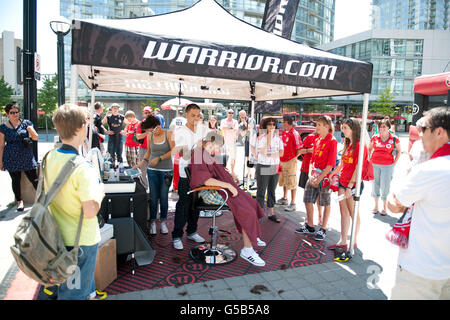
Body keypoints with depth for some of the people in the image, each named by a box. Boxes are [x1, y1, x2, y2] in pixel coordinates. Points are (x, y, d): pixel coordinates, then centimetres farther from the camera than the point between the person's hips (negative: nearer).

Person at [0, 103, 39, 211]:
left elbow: (36, 138, 1)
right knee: (15, 180, 9)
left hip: (27, 157, -1)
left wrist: (30, 129, -19)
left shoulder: (26, 123, 3)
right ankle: (19, 201, 22)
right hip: (12, 159, 1)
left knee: (34, 179, -3)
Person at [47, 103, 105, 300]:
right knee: (75, 293, 12)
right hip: (81, 240, -8)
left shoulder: (49, 158, -3)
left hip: (58, 236, 8)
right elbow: (90, 211, -28)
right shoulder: (83, 168, -27)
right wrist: (100, 191, -11)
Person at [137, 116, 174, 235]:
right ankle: (153, 222, 14)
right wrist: (144, 160, -1)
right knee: (153, 197, 2)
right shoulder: (150, 136, 4)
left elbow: (173, 151, -9)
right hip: (152, 170, 2)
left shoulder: (169, 134, -5)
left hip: (166, 170, -2)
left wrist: (159, 158, -16)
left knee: (164, 196, 3)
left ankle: (163, 221, 19)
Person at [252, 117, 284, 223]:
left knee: (272, 191, 13)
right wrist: (269, 138, -20)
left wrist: (270, 155, -13)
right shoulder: (261, 137, -8)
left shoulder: (278, 138, 6)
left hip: (275, 168, 5)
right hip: (263, 168, -5)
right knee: (261, 191, 2)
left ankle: (271, 213, 22)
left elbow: (281, 153, 0)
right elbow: (264, 152, -20)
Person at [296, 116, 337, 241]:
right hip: (313, 176, 7)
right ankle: (309, 226, 25)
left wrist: (319, 179, -16)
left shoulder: (332, 141, -11)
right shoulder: (317, 140, 12)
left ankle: (323, 229, 18)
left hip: (324, 176, -7)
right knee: (308, 200, 10)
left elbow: (331, 164, -15)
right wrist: (310, 175, 2)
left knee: (325, 204, 6)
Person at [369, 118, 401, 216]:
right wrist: (369, 159, 7)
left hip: (387, 166, -2)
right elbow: (369, 149, 17)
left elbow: (399, 151, 9)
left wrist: (394, 163, 2)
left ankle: (384, 207, 17)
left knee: (385, 186, 1)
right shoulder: (374, 138, 2)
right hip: (374, 165, 2)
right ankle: (376, 206, 24)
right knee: (375, 185, 9)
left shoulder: (394, 139, -2)